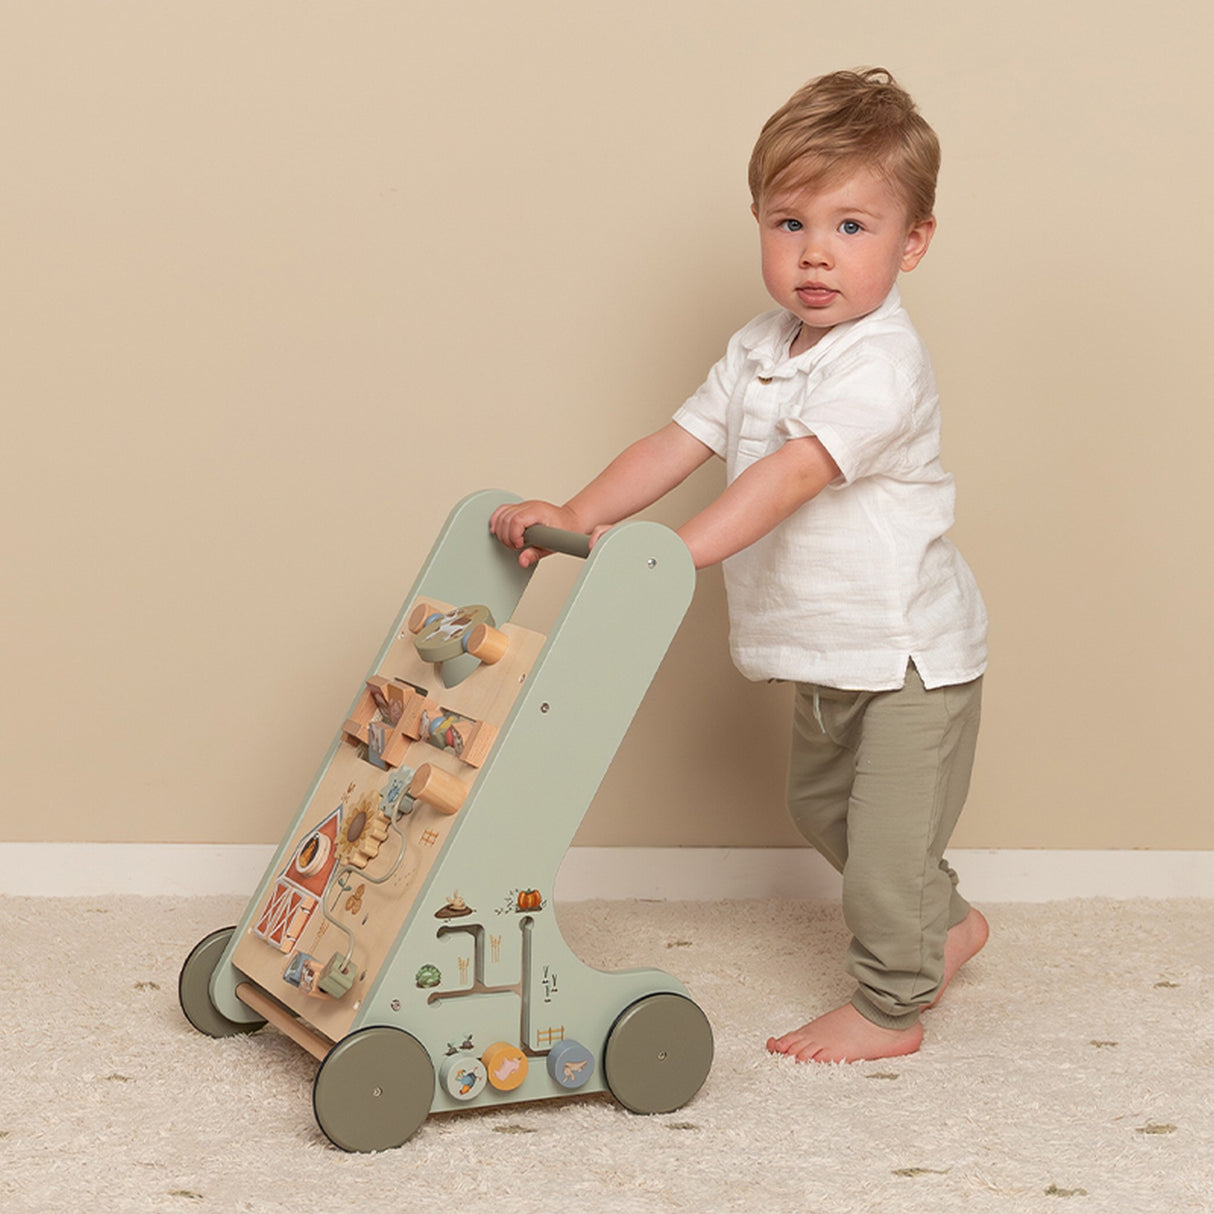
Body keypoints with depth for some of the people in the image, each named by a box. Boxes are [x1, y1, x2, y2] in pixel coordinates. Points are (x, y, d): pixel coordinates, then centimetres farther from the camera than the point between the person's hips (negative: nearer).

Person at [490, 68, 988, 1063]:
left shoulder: (883, 364, -26)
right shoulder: (759, 351, 2)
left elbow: (791, 474, -36)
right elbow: (677, 444, -2)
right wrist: (575, 517, -17)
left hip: (911, 651, -9)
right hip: (828, 654, 9)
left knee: (888, 840, -2)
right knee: (823, 805, 25)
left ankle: (891, 1008, 18)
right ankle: (944, 923, 45)